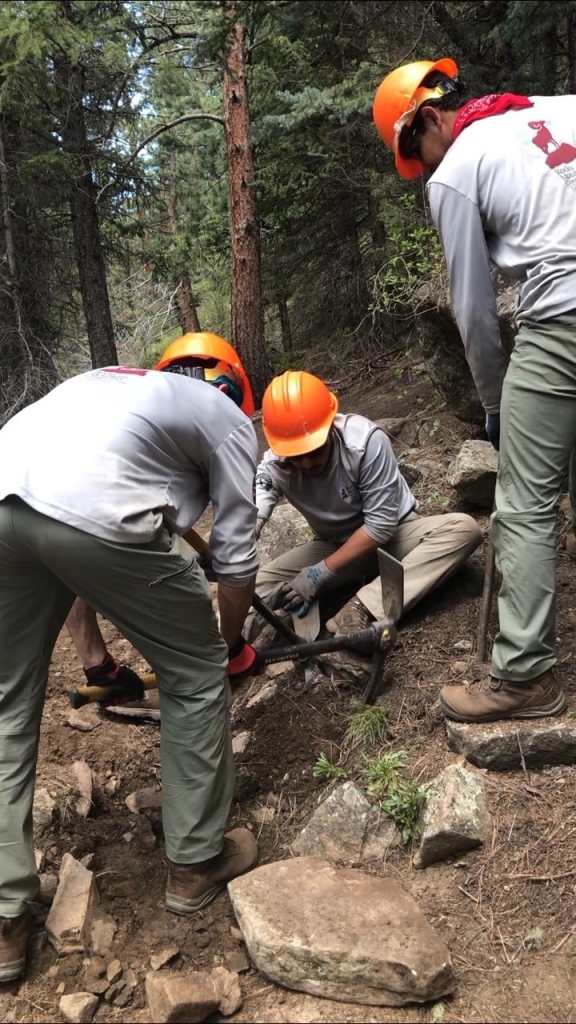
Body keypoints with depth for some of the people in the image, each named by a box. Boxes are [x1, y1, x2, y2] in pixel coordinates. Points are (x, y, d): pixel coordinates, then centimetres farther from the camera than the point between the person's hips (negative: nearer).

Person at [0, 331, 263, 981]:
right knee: (194, 677, 18)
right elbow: (234, 556, 21)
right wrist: (233, 645, 40)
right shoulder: (227, 419, 24)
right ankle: (196, 863, 33)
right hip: (93, 513, -6)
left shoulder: (111, 381, 40)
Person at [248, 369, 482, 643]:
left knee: (464, 528, -32)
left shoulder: (366, 440, -30)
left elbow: (381, 523, -26)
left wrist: (322, 573, -29)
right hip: (336, 547, 2)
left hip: (393, 534, -1)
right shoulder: (274, 466, -21)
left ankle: (363, 608, -36)